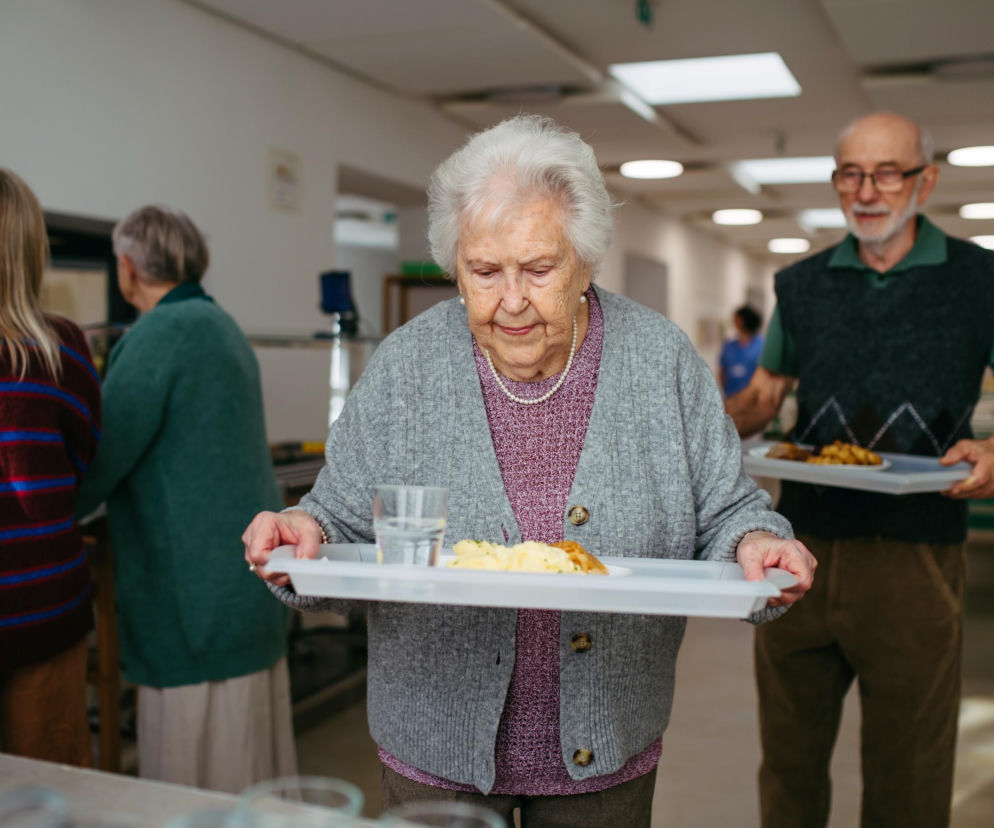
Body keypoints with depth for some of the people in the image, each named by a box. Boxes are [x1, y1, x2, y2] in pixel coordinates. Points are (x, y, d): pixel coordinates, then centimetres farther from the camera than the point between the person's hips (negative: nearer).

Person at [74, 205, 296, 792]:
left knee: (196, 777, 1)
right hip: (245, 585, 9)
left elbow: (100, 462, -17)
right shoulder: (222, 326, 14)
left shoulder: (160, 335, -14)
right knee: (250, 771, 17)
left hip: (194, 588, -9)